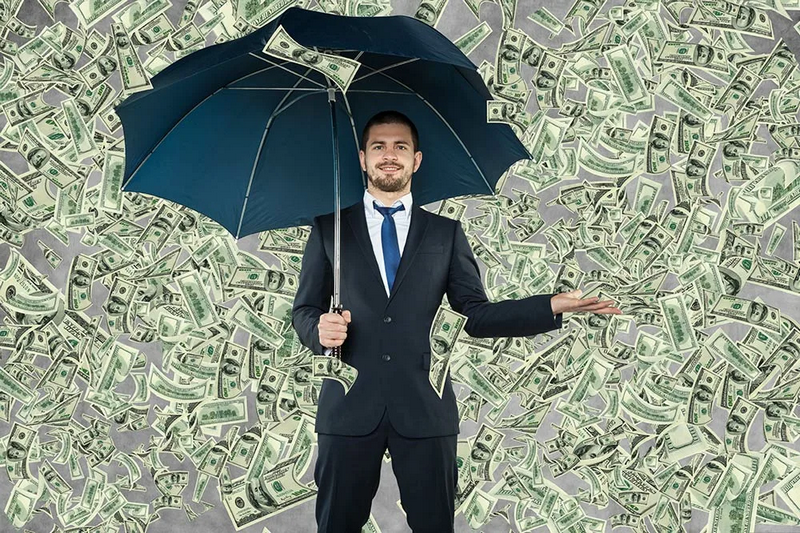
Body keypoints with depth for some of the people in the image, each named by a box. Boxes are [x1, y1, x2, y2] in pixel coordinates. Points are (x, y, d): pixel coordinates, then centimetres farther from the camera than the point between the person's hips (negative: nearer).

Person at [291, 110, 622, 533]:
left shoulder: (446, 233, 10)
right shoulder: (328, 228, 9)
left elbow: (476, 316, 6)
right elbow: (304, 309, 11)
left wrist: (553, 307, -6)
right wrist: (319, 330, -13)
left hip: (424, 408, 0)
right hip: (349, 407, 0)